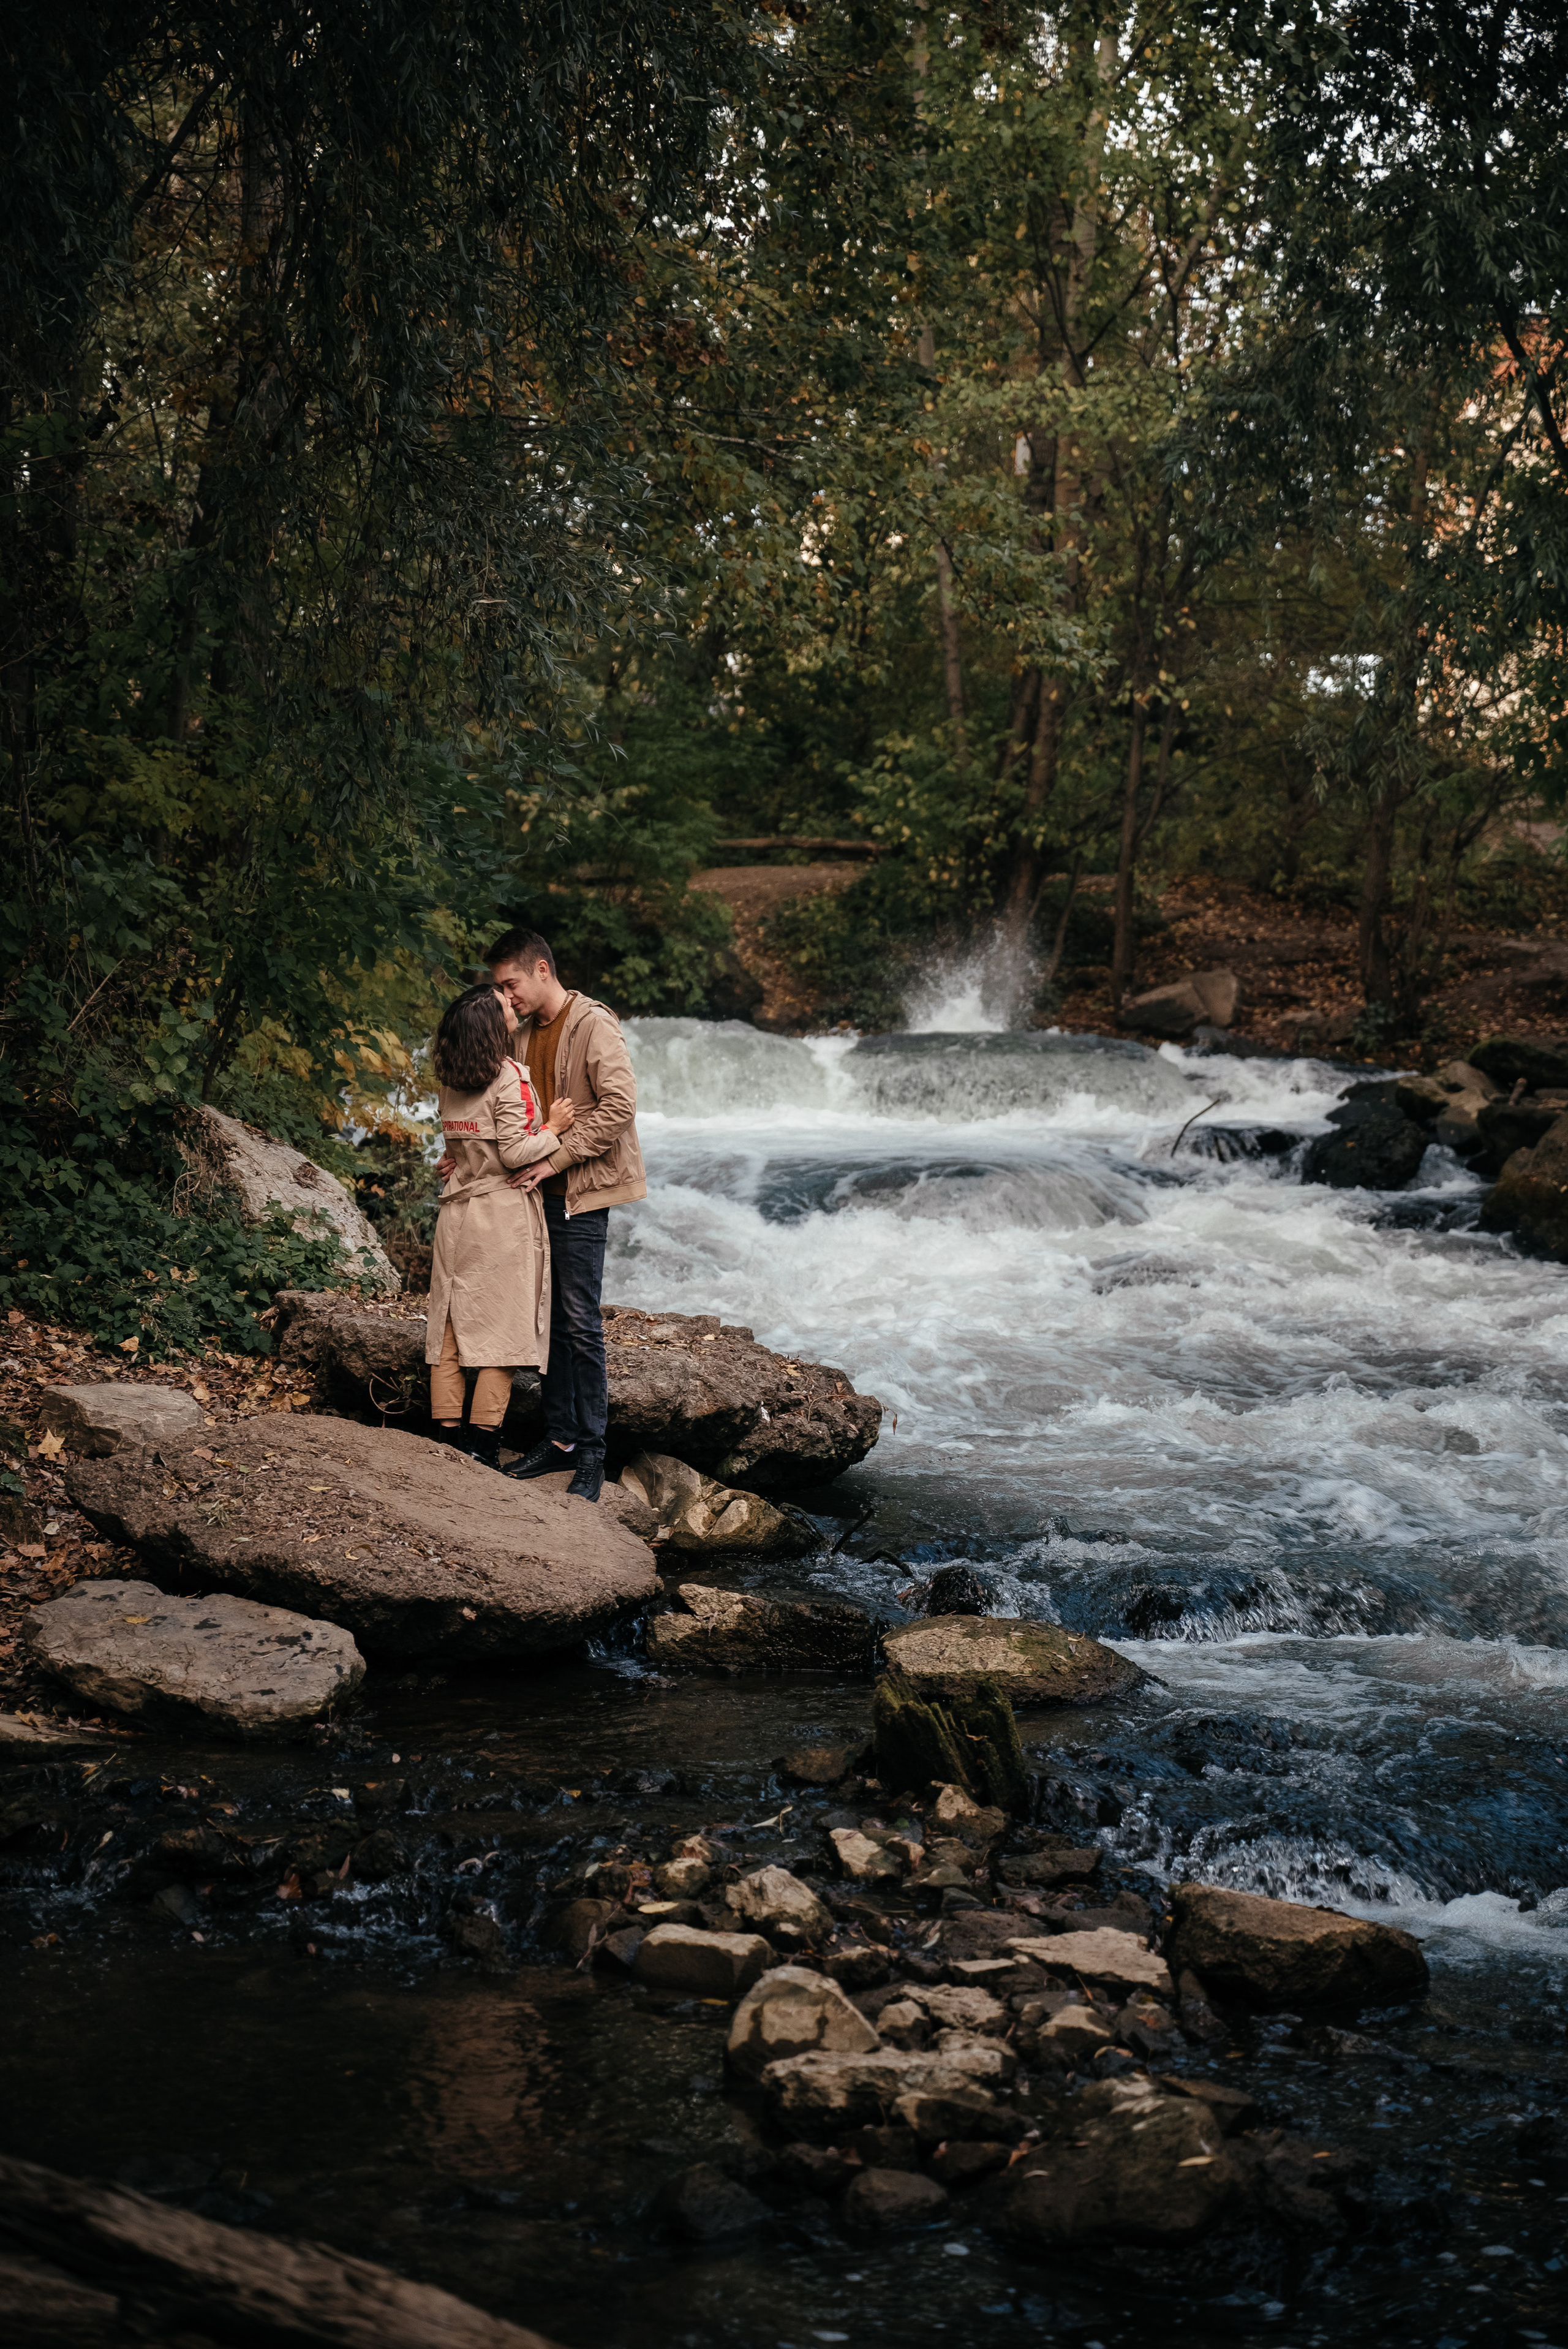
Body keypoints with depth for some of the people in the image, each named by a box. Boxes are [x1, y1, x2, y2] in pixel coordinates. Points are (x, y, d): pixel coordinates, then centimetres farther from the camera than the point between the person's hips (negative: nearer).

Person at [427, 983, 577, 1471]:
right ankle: (482, 1447, -3)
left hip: (457, 1213, 7)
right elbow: (514, 1153, -15)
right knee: (501, 1335, -1)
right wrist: (554, 1129, -2)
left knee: (450, 1328, 7)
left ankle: (447, 1441, 9)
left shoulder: (450, 1080, 8)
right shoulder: (508, 1078, -13)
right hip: (502, 1215, -7)